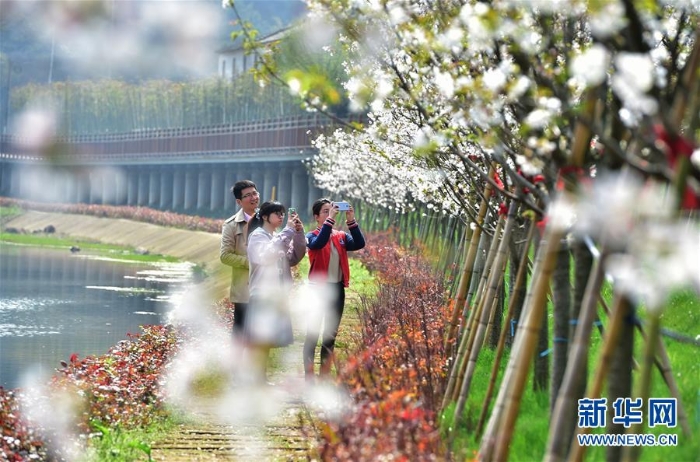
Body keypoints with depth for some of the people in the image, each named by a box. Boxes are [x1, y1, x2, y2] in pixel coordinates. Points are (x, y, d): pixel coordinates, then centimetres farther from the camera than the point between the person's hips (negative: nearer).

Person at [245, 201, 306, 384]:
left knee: (267, 339, 11)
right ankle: (257, 380, -5)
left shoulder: (279, 238, 14)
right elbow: (267, 255, -26)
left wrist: (298, 233, -4)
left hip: (277, 295, 8)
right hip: (262, 295, -8)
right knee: (258, 339, -6)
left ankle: (262, 379, 16)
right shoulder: (257, 236, -8)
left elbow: (295, 257, 9)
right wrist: (288, 231, -23)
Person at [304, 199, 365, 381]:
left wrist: (351, 221, -17)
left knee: (331, 334, 11)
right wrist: (330, 219, -30)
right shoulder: (312, 236, -4)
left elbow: (359, 244, -7)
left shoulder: (341, 236, 9)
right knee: (313, 334, -3)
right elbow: (318, 243, -27)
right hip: (318, 289, -5)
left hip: (337, 289, 5)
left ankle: (325, 376, 19)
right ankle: (309, 378, -2)